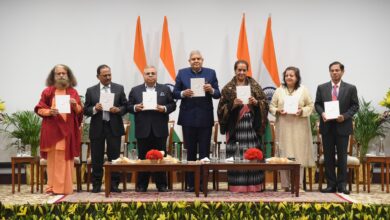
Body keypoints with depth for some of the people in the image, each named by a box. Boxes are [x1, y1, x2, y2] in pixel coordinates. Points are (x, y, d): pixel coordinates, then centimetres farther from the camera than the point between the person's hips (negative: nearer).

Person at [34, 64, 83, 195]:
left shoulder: (73, 92, 8)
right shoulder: (47, 91, 2)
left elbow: (80, 111, 8)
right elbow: (39, 109, 2)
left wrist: (75, 105, -12)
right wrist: (49, 112, -16)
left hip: (68, 130, 2)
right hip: (52, 130, -1)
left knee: (67, 158, 2)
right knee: (53, 158, -1)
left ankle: (66, 187, 7)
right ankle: (53, 186, 4)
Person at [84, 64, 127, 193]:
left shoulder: (119, 88, 6)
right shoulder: (91, 91, 6)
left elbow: (125, 106, 5)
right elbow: (86, 110, 4)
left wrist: (118, 110, -14)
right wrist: (94, 109, -15)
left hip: (114, 127, 0)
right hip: (97, 128, 0)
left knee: (114, 157, 2)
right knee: (97, 158, 5)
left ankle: (114, 184, 11)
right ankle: (96, 184, 15)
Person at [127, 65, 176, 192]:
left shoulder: (165, 89, 9)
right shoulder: (135, 90, 9)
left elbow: (173, 105, 6)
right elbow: (129, 106, 8)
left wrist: (164, 108, -12)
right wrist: (135, 108, -12)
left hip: (159, 130, 0)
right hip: (143, 130, 0)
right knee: (143, 158, 5)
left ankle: (161, 184, 12)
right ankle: (141, 185, 12)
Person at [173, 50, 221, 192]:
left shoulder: (211, 73, 4)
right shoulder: (182, 73, 5)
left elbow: (218, 95, 1)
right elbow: (175, 93, 4)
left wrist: (211, 90, -19)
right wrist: (183, 93, -17)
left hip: (205, 118, 0)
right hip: (188, 118, 1)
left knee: (204, 152, 3)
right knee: (190, 152, 8)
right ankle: (191, 183, 15)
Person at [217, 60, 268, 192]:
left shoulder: (254, 86, 10)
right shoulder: (228, 88, 6)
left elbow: (265, 103, 7)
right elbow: (222, 108, 2)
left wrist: (256, 102, -13)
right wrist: (232, 105, -16)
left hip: (252, 125, 1)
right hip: (235, 125, -1)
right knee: (235, 155, -4)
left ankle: (253, 184, 7)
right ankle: (236, 185, 2)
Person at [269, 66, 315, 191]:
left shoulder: (303, 90, 6)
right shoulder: (279, 91, 8)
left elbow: (311, 106, 6)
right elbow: (271, 106, 9)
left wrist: (302, 111, -12)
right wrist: (278, 111, -11)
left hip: (299, 129, 0)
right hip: (283, 128, 1)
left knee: (299, 155, -1)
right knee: (283, 156, -1)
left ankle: (298, 184, 6)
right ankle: (285, 185, 6)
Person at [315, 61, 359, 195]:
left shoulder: (350, 88, 3)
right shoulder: (322, 88, 8)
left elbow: (355, 106, 1)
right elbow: (317, 104, 9)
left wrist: (345, 116, -14)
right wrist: (322, 113, -11)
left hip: (343, 127, -2)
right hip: (327, 127, 2)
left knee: (342, 157, 2)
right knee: (328, 157, 4)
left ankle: (342, 185, 8)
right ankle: (331, 184, 11)